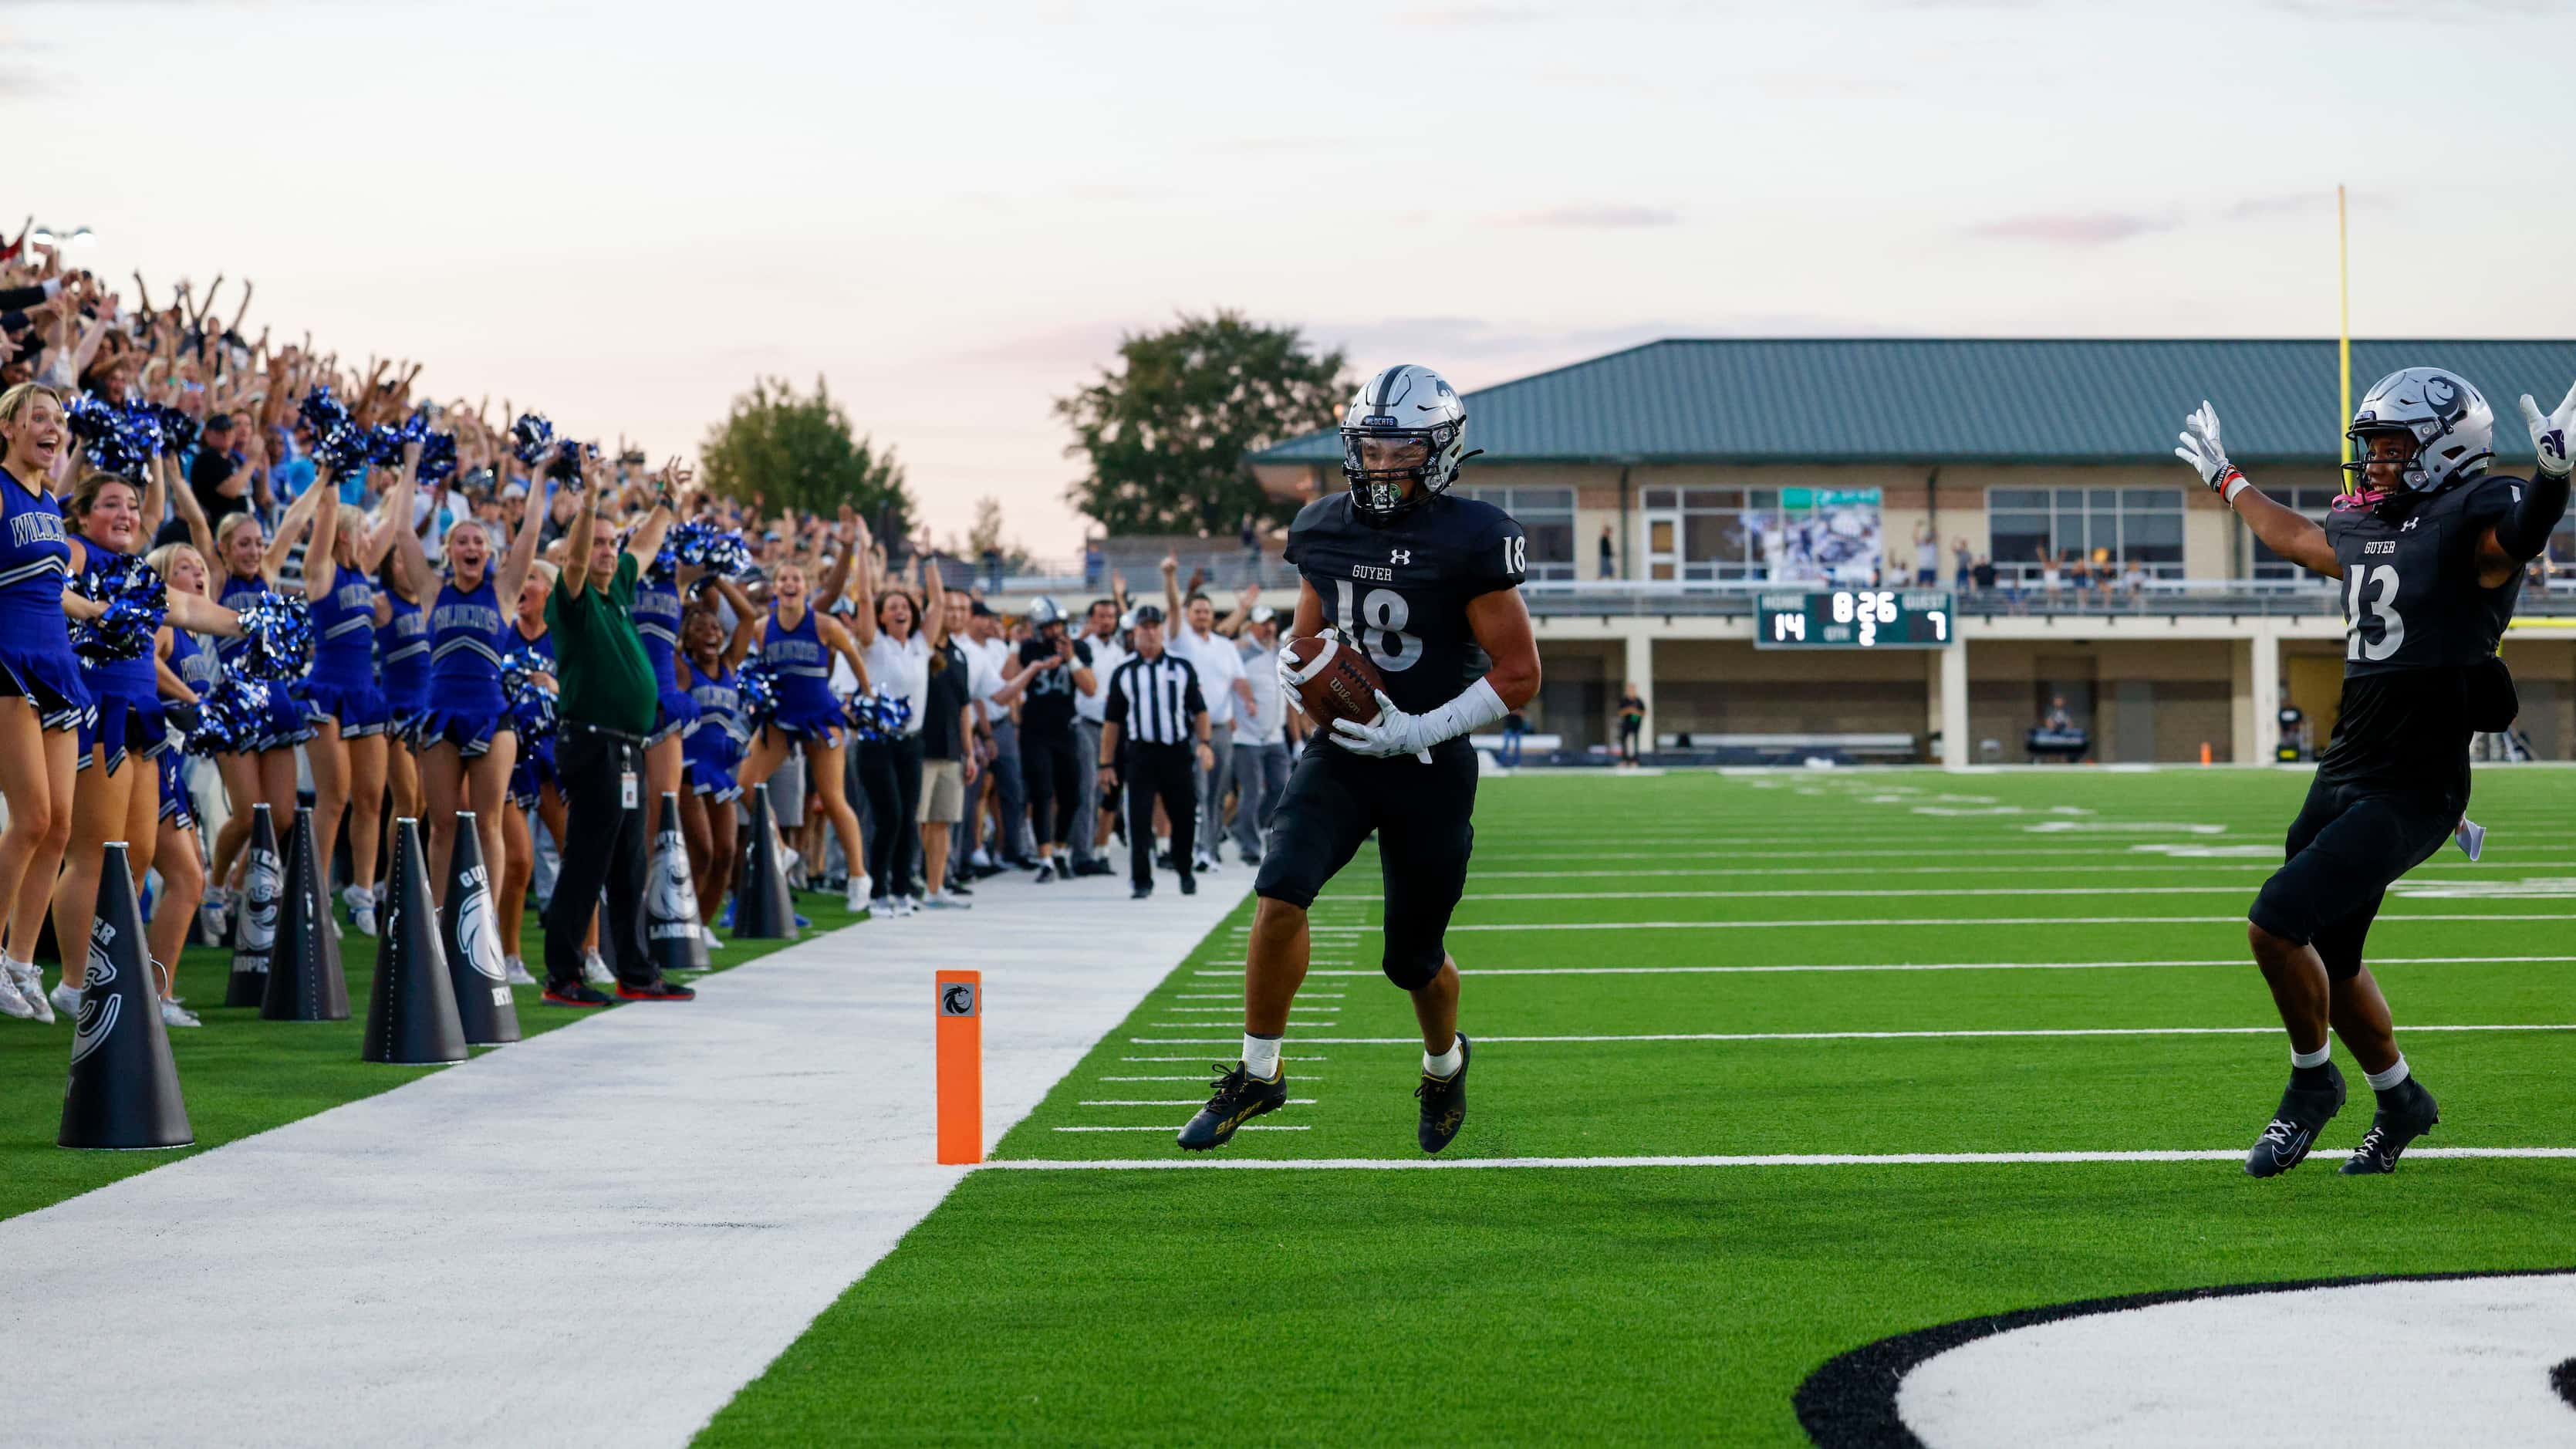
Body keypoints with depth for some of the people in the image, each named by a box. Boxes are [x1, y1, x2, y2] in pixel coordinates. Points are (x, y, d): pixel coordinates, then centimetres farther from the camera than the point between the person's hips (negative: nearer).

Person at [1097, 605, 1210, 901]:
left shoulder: (1181, 667, 7)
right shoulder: (1123, 672, 6)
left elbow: (1199, 709, 9)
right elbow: (1112, 721, 7)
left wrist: (1204, 743, -6)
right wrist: (1106, 763, 3)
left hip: (1177, 751, 1)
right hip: (1140, 752, 0)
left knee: (1183, 817, 8)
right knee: (1139, 818, -7)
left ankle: (1186, 871, 29)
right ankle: (1141, 880, -1)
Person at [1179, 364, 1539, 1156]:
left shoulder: (1472, 540, -13)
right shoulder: (1325, 529, 3)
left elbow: (1519, 674, -11)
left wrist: (1417, 731, -19)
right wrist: (1294, 665, -5)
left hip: (1432, 767, -3)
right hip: (1341, 754, 3)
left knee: (1414, 957, 8)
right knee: (1281, 890, -21)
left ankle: (1444, 1063, 42)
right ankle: (1259, 1071, -6)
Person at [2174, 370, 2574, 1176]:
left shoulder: (2472, 520, -12)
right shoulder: (2364, 526, 13)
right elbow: (2297, 539, 35)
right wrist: (2227, 482, 49)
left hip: (2410, 795, -9)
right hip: (2343, 776, 9)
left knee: (2276, 923, -16)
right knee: (2327, 962, 17)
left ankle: (2312, 1082, 8)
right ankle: (2399, 1102, 38)